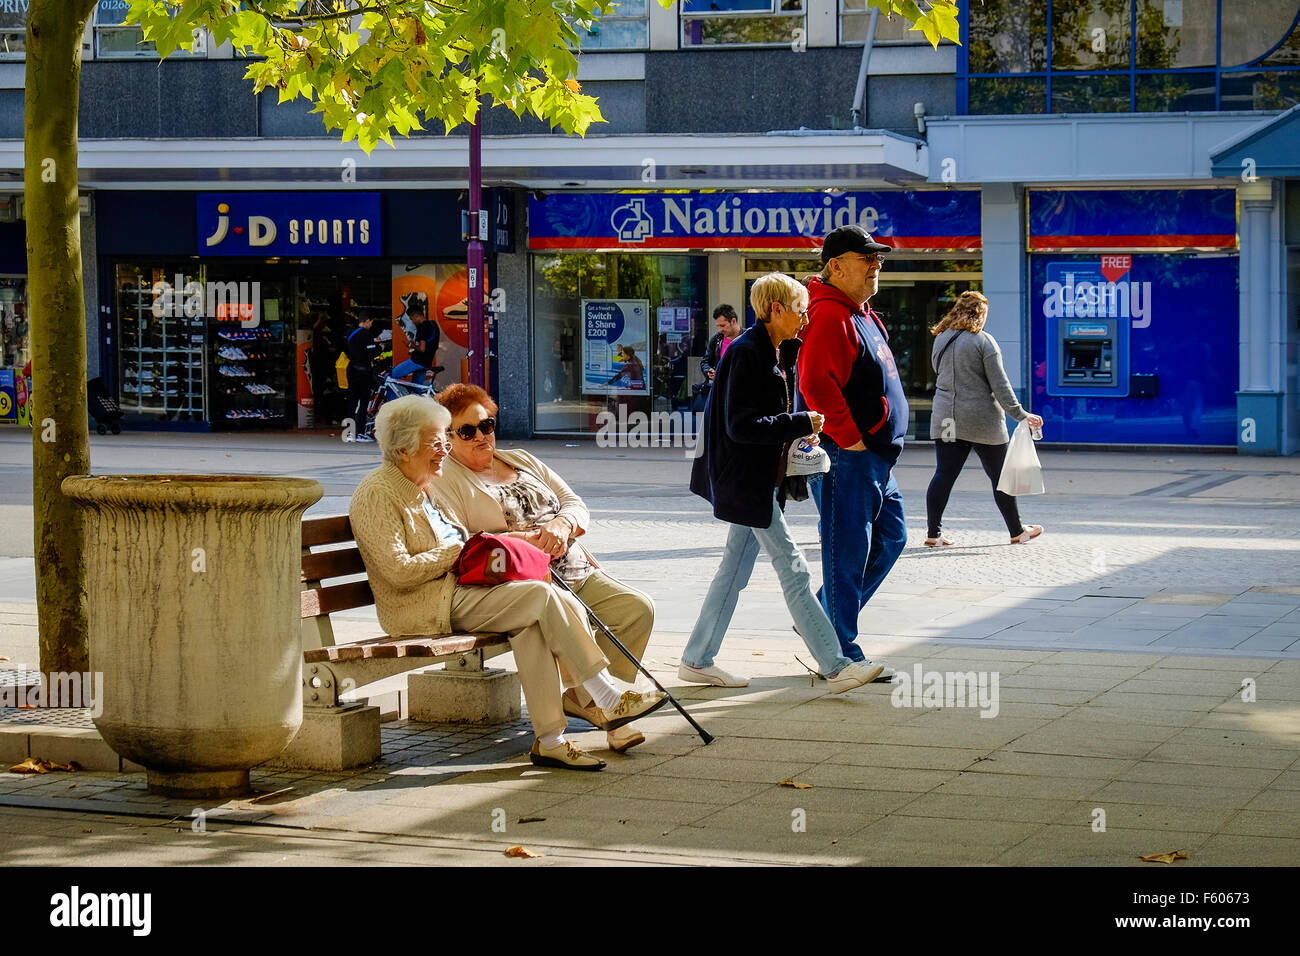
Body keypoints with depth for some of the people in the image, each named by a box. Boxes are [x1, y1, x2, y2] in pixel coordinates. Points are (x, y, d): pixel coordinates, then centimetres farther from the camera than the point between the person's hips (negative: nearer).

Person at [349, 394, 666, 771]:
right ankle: (609, 701, -16)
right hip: (427, 607, -9)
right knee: (543, 595, -21)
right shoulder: (377, 495, -10)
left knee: (531, 622, -21)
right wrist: (457, 551, -10)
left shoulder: (427, 487, 20)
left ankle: (549, 739, -24)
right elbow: (400, 571, -19)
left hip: (457, 590, 9)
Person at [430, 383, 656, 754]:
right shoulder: (445, 480, 4)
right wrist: (524, 540, -17)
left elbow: (576, 504, 18)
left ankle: (583, 696, -14)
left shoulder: (522, 461, 23)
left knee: (638, 607, -16)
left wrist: (562, 524, -7)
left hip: (578, 574, 7)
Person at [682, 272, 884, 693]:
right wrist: (801, 424, -19)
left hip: (758, 480, 10)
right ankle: (836, 667, -8)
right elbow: (740, 425, -23)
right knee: (794, 571, -8)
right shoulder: (746, 353, -17)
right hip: (747, 481, -10)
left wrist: (798, 433, 7)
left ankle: (697, 660, 19)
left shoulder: (775, 352, 12)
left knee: (735, 570, 13)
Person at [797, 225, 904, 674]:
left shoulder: (862, 314, 17)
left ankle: (824, 621, 26)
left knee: (890, 538, 17)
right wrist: (849, 438, -21)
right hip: (847, 457, -11)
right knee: (848, 552, -4)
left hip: (875, 456, 11)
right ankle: (841, 654, 3)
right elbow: (815, 384, -28)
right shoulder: (829, 315, -16)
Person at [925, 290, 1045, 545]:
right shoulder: (984, 341, -10)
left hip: (946, 419, 5)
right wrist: (1020, 415, -11)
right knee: (1000, 476, 7)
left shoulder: (940, 340, 7)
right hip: (982, 420, -5)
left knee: (944, 474, 3)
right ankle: (1017, 531, 17)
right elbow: (1000, 385, -12)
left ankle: (934, 533, -2)